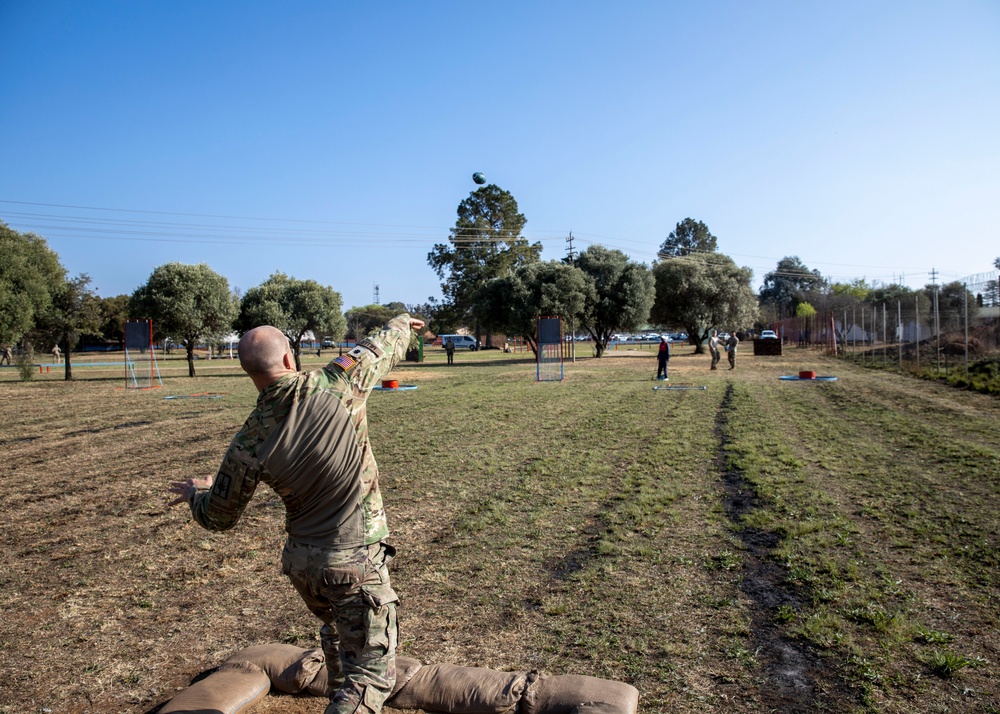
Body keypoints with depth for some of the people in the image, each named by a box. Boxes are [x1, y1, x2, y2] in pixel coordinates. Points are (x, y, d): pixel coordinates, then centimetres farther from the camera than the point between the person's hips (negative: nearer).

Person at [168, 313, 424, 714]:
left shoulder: (250, 441, -11)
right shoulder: (338, 385, -19)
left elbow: (218, 517, 2)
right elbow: (382, 349, 2)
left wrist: (195, 492, 24)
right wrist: (401, 322, 24)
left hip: (301, 562, 5)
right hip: (354, 563, -4)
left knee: (337, 630, 34)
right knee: (372, 673, 6)